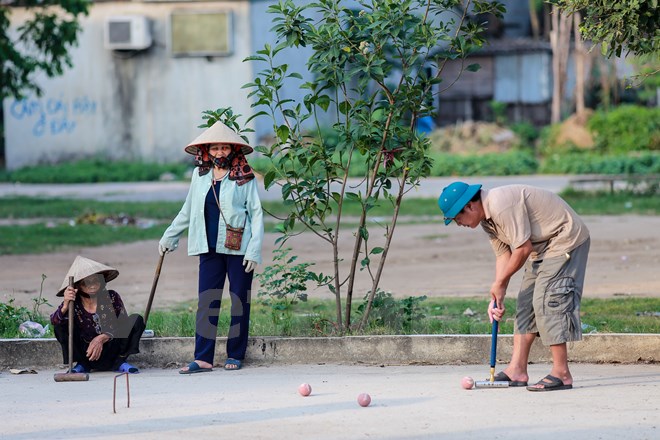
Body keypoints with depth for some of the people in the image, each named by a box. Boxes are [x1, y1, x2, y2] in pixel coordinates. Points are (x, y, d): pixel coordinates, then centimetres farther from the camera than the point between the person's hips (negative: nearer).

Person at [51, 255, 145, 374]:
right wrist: (65, 306, -48)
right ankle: (82, 364, -2)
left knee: (136, 320, -19)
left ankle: (120, 362, -5)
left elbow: (124, 325, -12)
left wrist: (102, 338, -26)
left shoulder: (112, 297, -10)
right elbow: (54, 321, -27)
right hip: (87, 353, 0)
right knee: (60, 326, -22)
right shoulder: (74, 304, -12)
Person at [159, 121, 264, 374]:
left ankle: (235, 355, 12)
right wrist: (169, 237, 27)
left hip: (238, 248, -3)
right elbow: (188, 211, 22)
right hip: (210, 248, 3)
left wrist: (254, 250, -11)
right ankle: (203, 358, -4)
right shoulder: (200, 175, 10)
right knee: (206, 301, -2)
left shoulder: (245, 178, -2)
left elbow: (256, 214, -3)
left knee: (240, 301, 3)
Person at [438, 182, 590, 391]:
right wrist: (496, 297, -2)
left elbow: (523, 248, -25)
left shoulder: (502, 205, -27)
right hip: (542, 247, 11)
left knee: (547, 300, -17)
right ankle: (517, 369, 9)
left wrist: (500, 283, -13)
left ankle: (561, 374, -17)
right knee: (525, 302, 8)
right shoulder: (487, 218, 6)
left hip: (565, 239, -11)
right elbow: (503, 254, 7)